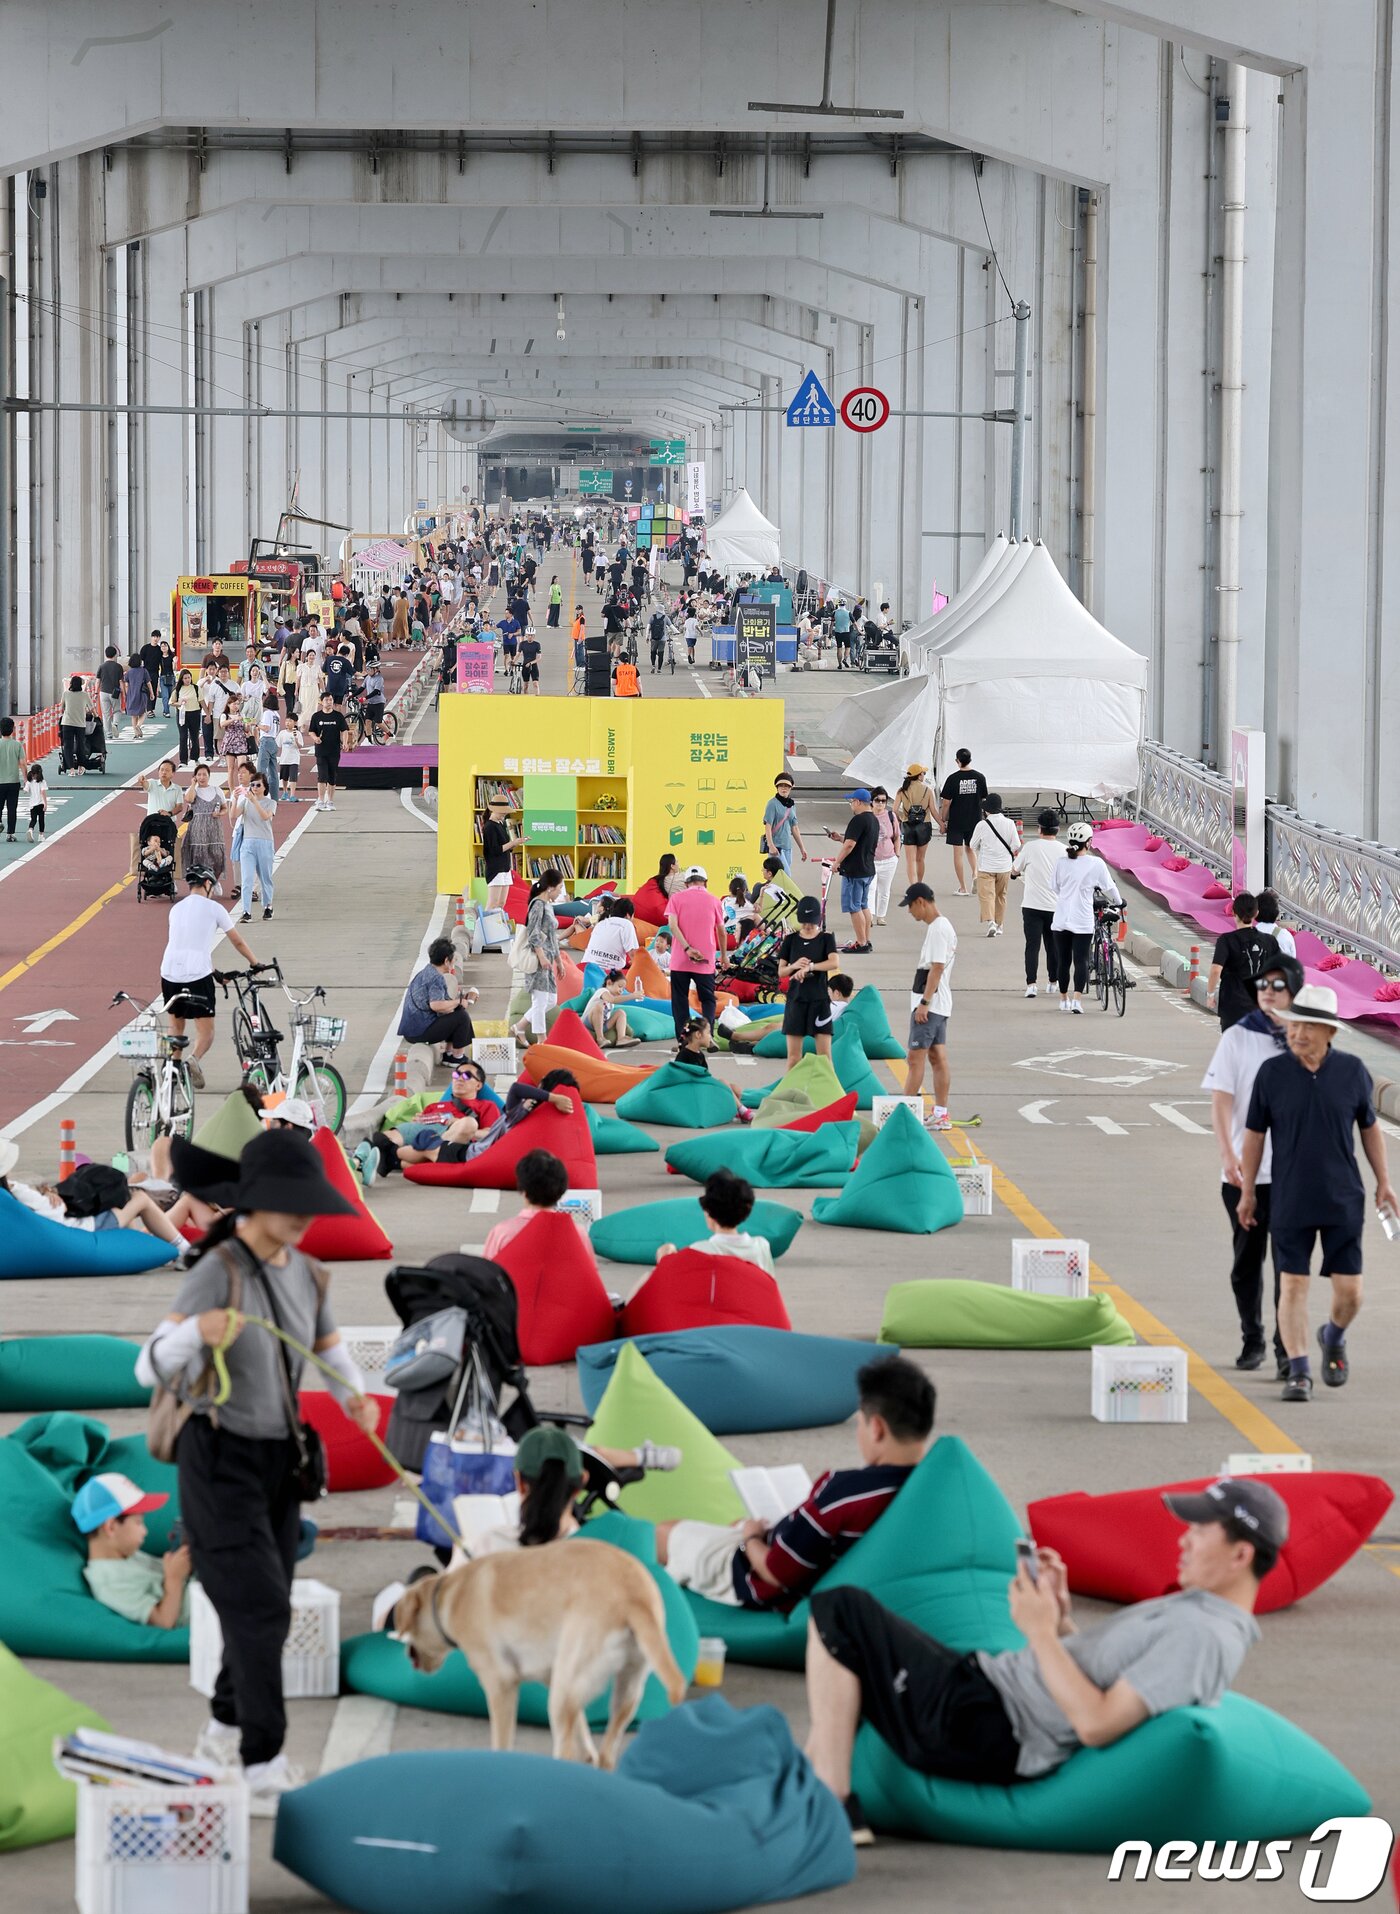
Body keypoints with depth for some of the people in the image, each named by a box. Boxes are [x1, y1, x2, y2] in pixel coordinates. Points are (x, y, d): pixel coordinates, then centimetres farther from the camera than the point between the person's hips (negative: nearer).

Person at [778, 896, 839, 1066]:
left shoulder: (826, 938, 1)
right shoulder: (791, 939, 7)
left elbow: (835, 963, -15)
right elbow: (781, 972, 6)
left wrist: (809, 966, -24)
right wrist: (794, 966, -15)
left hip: (819, 999, -2)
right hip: (796, 998, 2)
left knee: (824, 1053, -4)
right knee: (793, 1053, 3)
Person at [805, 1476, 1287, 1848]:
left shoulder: (1205, 1637, -20)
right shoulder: (1191, 1611, 14)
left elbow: (1096, 1723, -26)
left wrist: (1042, 1632, -18)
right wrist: (1061, 1619, 7)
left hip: (987, 1733, -11)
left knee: (841, 1611, -12)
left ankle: (832, 1816, -13)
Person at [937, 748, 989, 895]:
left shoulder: (953, 778, -12)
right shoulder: (979, 777, -2)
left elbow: (946, 803, -10)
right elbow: (984, 799, 7)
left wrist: (942, 821, 1)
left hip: (956, 821, -3)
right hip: (974, 820, 3)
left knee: (958, 853, 4)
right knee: (970, 849, 22)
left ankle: (963, 887, 6)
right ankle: (975, 874, -3)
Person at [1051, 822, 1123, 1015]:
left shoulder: (1062, 862, 0)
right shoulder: (1096, 864, -8)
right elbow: (1109, 887, 0)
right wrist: (1120, 903, 19)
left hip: (1061, 919, 3)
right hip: (1082, 920, -3)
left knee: (1063, 960, 13)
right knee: (1081, 960, 0)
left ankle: (1064, 998, 25)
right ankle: (1077, 999, -13)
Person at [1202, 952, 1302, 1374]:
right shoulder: (1238, 1037, 0)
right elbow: (1221, 1099, -3)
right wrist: (1228, 1154, -14)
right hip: (1245, 1171, 0)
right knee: (1247, 1259, 9)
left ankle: (1287, 1348, -2)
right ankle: (1252, 1340, 23)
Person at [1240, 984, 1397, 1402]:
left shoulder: (1352, 1071, -1)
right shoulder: (1272, 1073, -4)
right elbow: (1254, 1133, 3)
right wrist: (1247, 1191, 4)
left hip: (1344, 1199, 1)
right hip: (1290, 1202, -1)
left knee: (1349, 1290, 2)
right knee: (1293, 1285, -4)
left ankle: (1334, 1337, 33)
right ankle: (1298, 1371, 2)